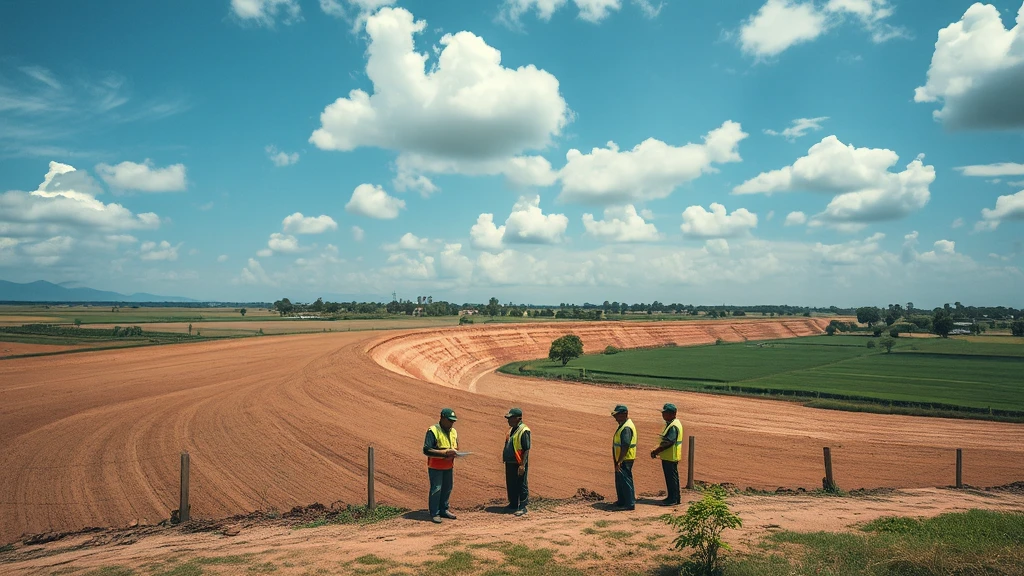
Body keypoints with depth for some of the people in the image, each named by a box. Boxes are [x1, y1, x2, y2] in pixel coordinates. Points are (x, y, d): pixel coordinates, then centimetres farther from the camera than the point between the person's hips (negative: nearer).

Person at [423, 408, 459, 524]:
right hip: (435, 467, -7)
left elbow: (456, 447, 20)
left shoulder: (453, 432, 8)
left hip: (448, 467, 7)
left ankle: (444, 510, 28)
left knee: (447, 489, 13)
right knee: (436, 489, -4)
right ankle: (434, 514, 6)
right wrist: (444, 453, -25)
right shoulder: (433, 431, -15)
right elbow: (426, 450, -21)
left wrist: (454, 453, -5)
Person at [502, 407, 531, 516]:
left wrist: (522, 465, -21)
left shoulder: (524, 431, -16)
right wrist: (504, 458, 18)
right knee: (510, 485, 16)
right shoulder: (511, 429, 12)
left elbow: (526, 449, -18)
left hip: (519, 464, -9)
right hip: (509, 462, 9)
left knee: (521, 486, 0)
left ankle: (522, 507, 6)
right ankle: (513, 504, 28)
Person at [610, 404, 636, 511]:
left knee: (626, 481, -4)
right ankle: (621, 501, 30)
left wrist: (619, 462, -27)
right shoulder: (623, 425, 11)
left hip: (624, 460, -10)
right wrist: (617, 461, 22)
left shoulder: (626, 428, -22)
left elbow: (625, 447, -27)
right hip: (621, 459, 10)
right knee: (619, 481, 19)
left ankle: (630, 504, 2)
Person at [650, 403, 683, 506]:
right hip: (669, 456, 10)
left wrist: (657, 451, -21)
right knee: (673, 477, 16)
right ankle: (675, 497, 24)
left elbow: (669, 442, -26)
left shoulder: (673, 426, -21)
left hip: (670, 457, -10)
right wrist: (657, 450, 10)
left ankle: (673, 499, 5)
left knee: (671, 477, -2)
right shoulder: (671, 424, 12)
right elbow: (665, 441, 17)